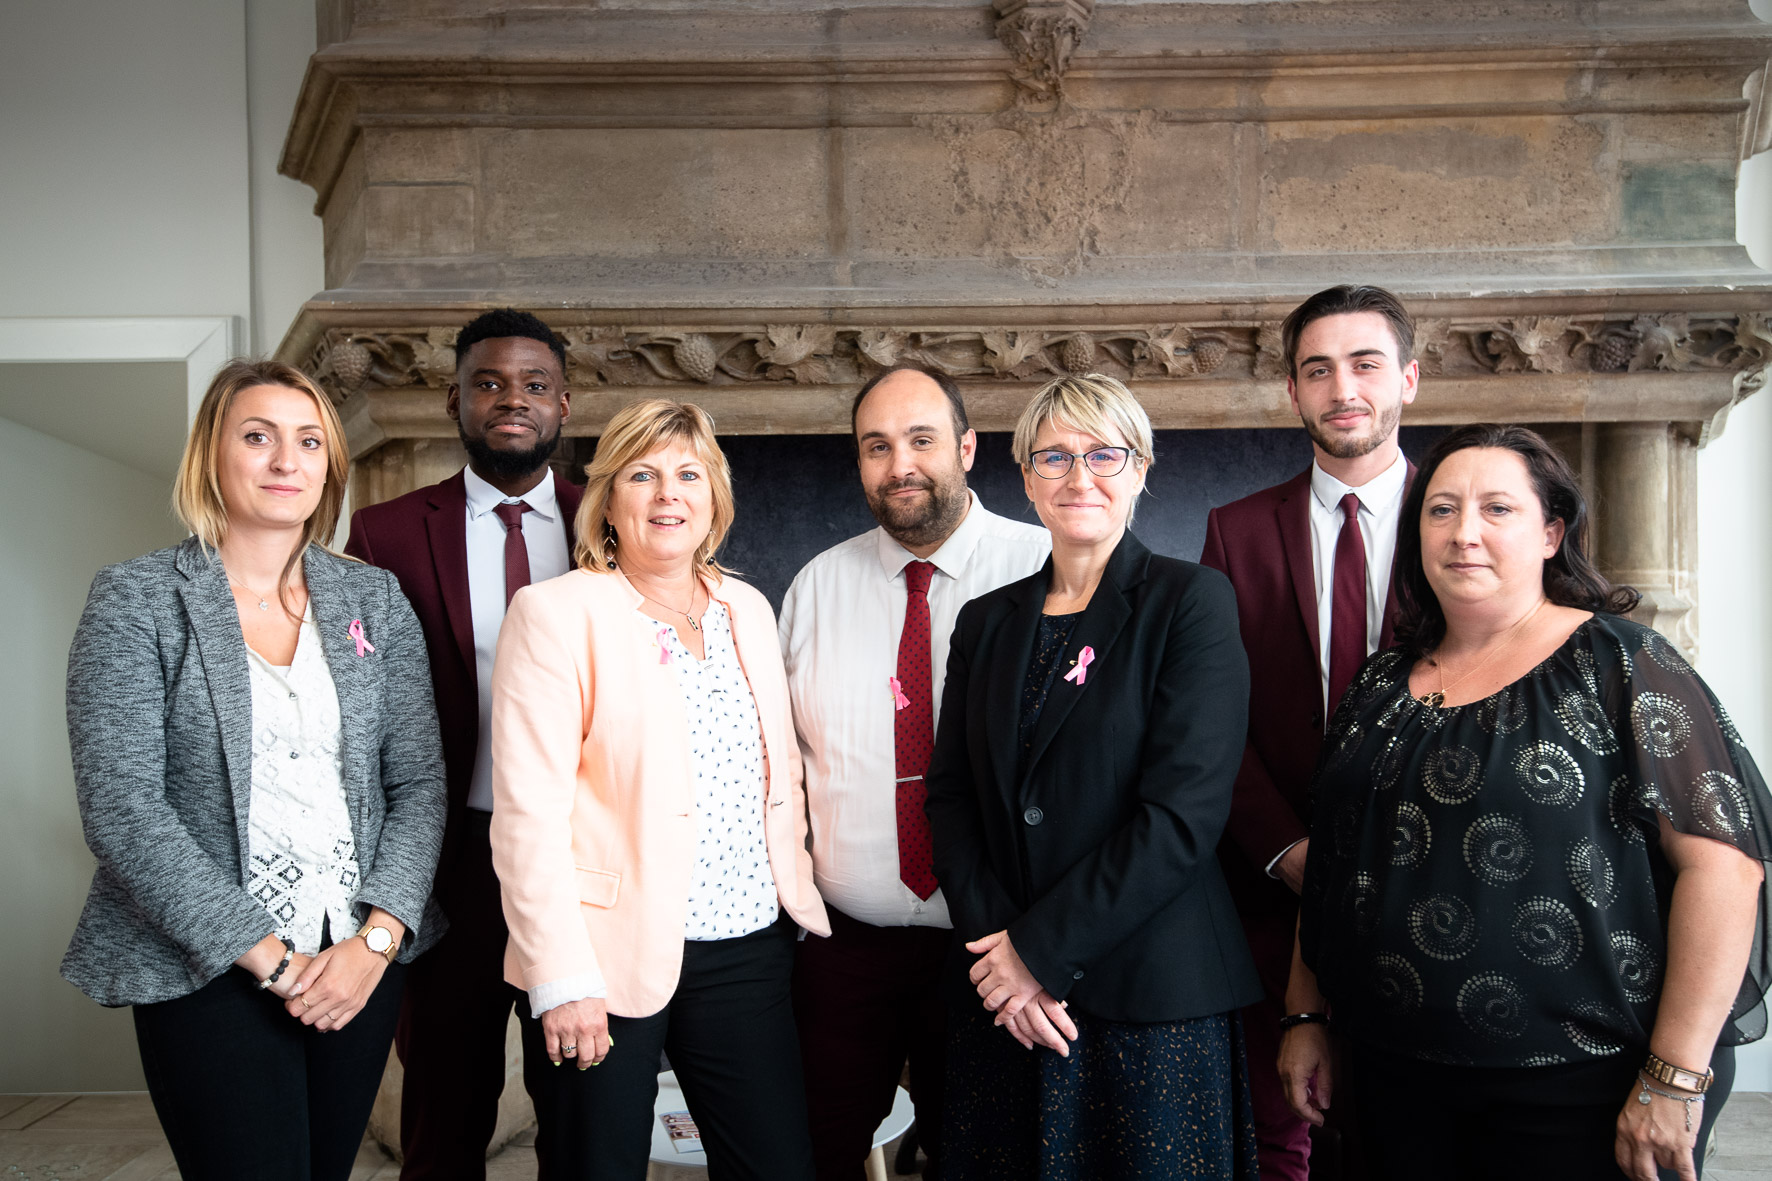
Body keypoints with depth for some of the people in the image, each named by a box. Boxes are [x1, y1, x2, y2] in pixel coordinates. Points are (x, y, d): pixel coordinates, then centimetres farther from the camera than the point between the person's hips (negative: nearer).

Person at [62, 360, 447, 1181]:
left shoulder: (374, 600, 7)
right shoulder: (135, 601, -4)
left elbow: (418, 783, 5)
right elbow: (121, 810, -11)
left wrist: (378, 938, -9)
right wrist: (268, 957, -14)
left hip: (360, 963, 4)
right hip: (211, 972, -3)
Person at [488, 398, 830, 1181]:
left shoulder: (748, 610, 12)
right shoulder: (555, 613, -6)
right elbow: (527, 813, -12)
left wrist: (797, 887, 10)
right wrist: (561, 981, -16)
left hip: (750, 952, 5)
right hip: (611, 961, -5)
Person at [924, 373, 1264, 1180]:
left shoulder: (1191, 601, -5)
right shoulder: (987, 621, 10)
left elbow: (1183, 814, -13)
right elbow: (950, 795, 7)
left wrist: (1041, 948, -13)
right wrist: (995, 947, -8)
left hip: (1151, 996, -4)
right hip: (1002, 999, 4)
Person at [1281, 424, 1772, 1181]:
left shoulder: (1621, 665, -8)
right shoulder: (1383, 684, 8)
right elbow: (1330, 863, 14)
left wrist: (1676, 1078, -18)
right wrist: (1305, 1015, 10)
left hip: (1579, 1088, -4)